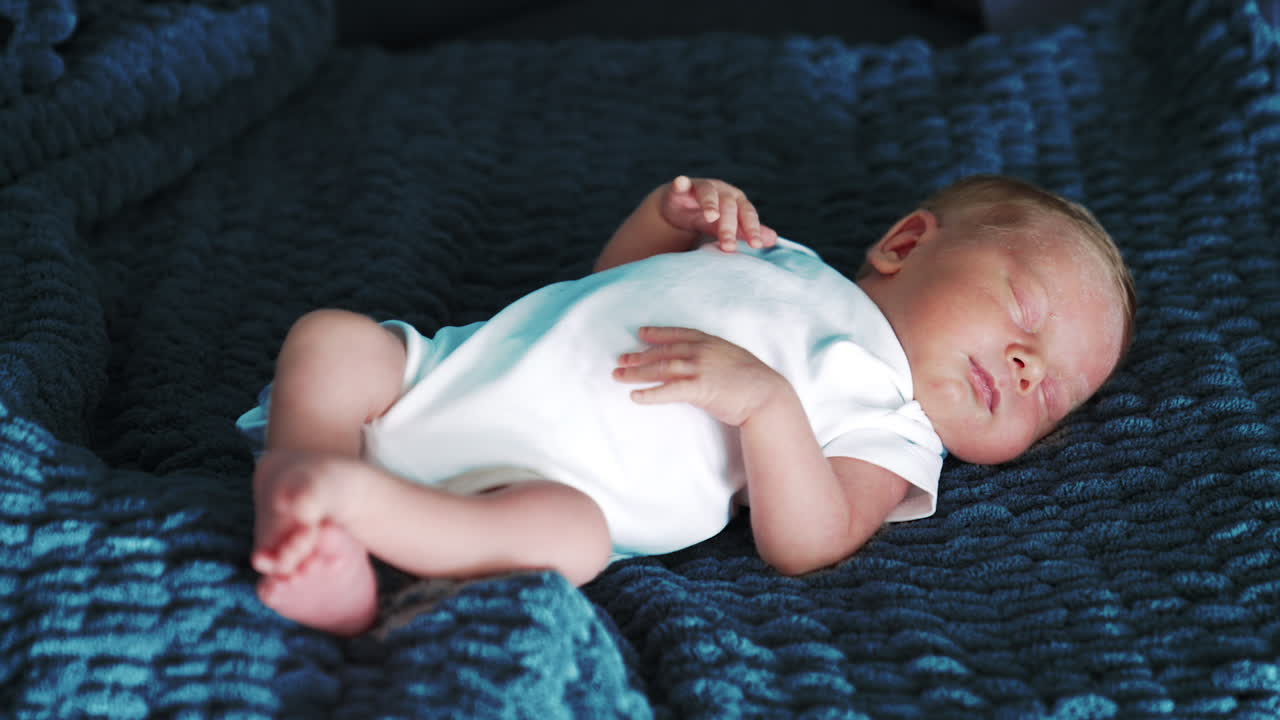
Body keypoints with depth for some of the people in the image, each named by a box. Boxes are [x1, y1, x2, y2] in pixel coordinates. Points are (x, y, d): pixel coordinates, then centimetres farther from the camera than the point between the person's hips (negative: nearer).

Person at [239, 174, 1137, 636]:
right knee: (331, 336, -14)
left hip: (550, 472, -6)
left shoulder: (891, 429, 8)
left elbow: (805, 544, -11)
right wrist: (673, 213, 12)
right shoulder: (778, 257, 24)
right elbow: (614, 279, 32)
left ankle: (361, 494, -45)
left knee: (569, 534, -38)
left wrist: (764, 399, -24)